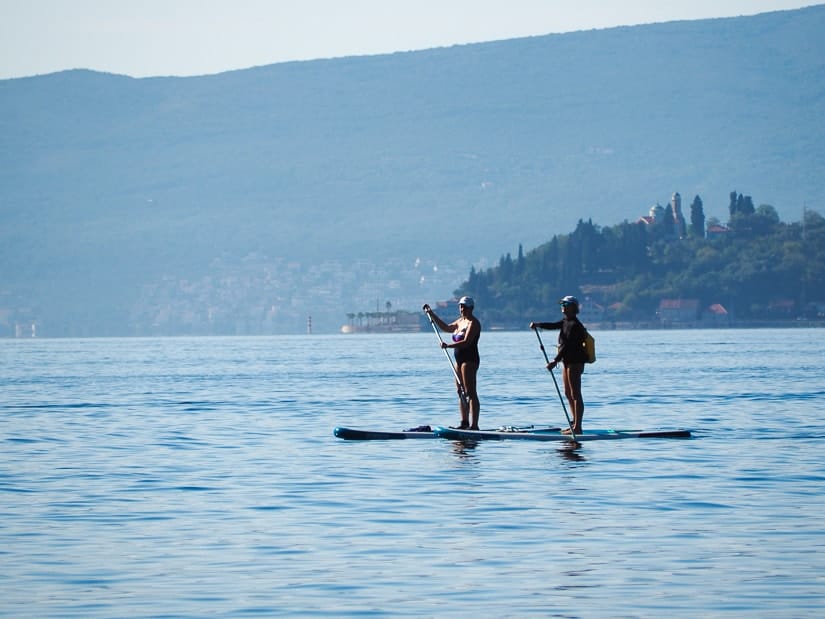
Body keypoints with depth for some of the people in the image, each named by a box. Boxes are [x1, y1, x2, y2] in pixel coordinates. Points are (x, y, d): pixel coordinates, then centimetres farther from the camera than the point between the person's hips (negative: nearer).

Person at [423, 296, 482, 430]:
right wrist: (432, 314, 28)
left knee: (470, 393, -13)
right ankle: (465, 422, 17)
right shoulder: (460, 321, 17)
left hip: (470, 360, -10)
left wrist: (449, 345, -28)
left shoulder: (473, 323, -11)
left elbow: (466, 342, -23)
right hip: (460, 360, 10)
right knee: (460, 392, 11)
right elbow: (445, 327, 32)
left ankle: (474, 425, -17)